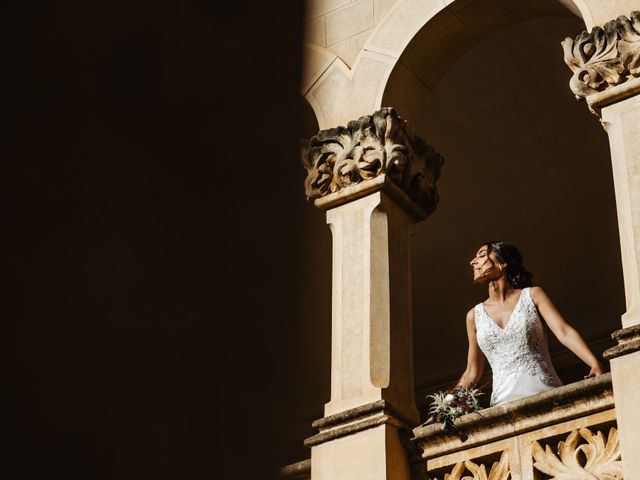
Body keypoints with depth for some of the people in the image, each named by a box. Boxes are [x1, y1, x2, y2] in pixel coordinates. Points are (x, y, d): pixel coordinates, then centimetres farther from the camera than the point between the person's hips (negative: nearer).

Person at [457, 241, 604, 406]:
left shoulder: (532, 295, 10)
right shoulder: (474, 315, 16)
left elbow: (564, 333, -2)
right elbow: (472, 374, 20)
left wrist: (595, 364, -17)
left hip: (546, 393, -1)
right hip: (504, 401, 1)